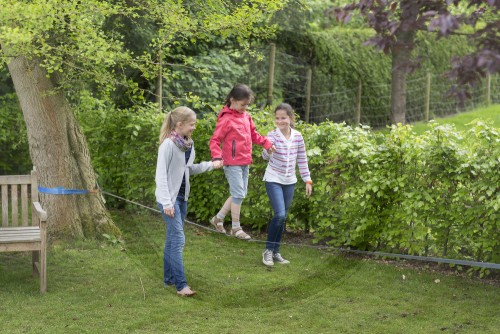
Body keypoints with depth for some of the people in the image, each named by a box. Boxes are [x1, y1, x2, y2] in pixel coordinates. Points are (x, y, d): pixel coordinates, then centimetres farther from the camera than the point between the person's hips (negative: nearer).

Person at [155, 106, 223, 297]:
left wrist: (210, 165, 7)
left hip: (182, 196, 8)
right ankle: (181, 285, -13)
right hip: (170, 197, -8)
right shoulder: (168, 144, -17)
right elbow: (161, 174, -18)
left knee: (172, 239, 14)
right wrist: (167, 202, -22)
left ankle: (169, 278, 23)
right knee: (178, 239, -12)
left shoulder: (188, 144, 7)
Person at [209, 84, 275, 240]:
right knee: (238, 194, -5)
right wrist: (217, 156, -30)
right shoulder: (226, 119, -15)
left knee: (240, 193, 15)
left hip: (244, 162, 8)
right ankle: (235, 228, 9)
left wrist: (266, 142, 3)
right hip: (232, 163, -8)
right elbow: (215, 140, -15)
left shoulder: (246, 116, 6)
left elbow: (253, 134, 17)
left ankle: (218, 218, 28)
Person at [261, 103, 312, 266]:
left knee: (283, 217, 9)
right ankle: (268, 250, 0)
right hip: (274, 180, -4)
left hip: (289, 182, 4)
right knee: (280, 215, -16)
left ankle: (276, 251, 21)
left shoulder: (298, 137, -1)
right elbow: (265, 156, -27)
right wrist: (268, 149, -49)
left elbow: (302, 160, 7)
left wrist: (307, 180, 6)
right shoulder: (272, 135, -12)